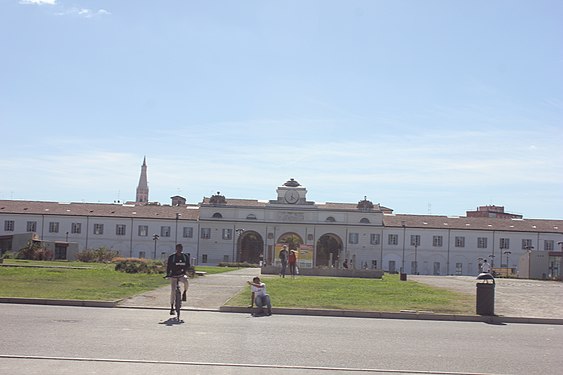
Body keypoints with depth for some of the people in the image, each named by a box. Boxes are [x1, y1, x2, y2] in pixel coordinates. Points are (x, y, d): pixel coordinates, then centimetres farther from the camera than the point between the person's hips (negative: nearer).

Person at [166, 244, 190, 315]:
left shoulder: (186, 256, 3)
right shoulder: (171, 257, -3)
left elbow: (188, 265, 0)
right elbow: (168, 266, -4)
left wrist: (184, 271, -19)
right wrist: (168, 274, -19)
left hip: (182, 275, 1)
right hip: (173, 275, -1)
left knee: (186, 281, -34)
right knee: (173, 291, -9)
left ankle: (184, 293, -5)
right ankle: (172, 308, 1)